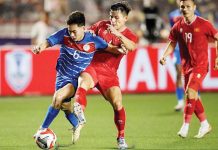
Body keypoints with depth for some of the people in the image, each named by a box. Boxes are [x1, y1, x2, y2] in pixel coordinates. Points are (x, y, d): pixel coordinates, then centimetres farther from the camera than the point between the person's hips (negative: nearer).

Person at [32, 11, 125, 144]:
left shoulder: (93, 40, -14)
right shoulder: (64, 34, -13)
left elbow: (109, 48, 0)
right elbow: (48, 42, -17)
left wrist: (119, 50, -19)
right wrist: (40, 47, -39)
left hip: (77, 79, -4)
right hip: (62, 76, 4)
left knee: (58, 97, -25)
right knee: (65, 106, 8)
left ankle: (44, 128, -13)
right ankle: (77, 125, 39)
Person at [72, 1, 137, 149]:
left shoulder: (129, 36, 1)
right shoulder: (102, 25, 7)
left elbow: (131, 47, -24)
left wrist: (118, 34, -37)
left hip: (109, 72, 0)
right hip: (91, 66, 0)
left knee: (117, 103, -8)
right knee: (83, 83, -34)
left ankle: (121, 137, 11)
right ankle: (79, 117, -49)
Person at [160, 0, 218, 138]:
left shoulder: (204, 24, -9)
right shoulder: (178, 27, 3)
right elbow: (172, 43, 12)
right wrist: (164, 56, -4)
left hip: (201, 65, -6)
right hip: (187, 66, 6)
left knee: (190, 92, -19)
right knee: (193, 97, 10)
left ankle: (185, 126, -15)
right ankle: (205, 124, 25)